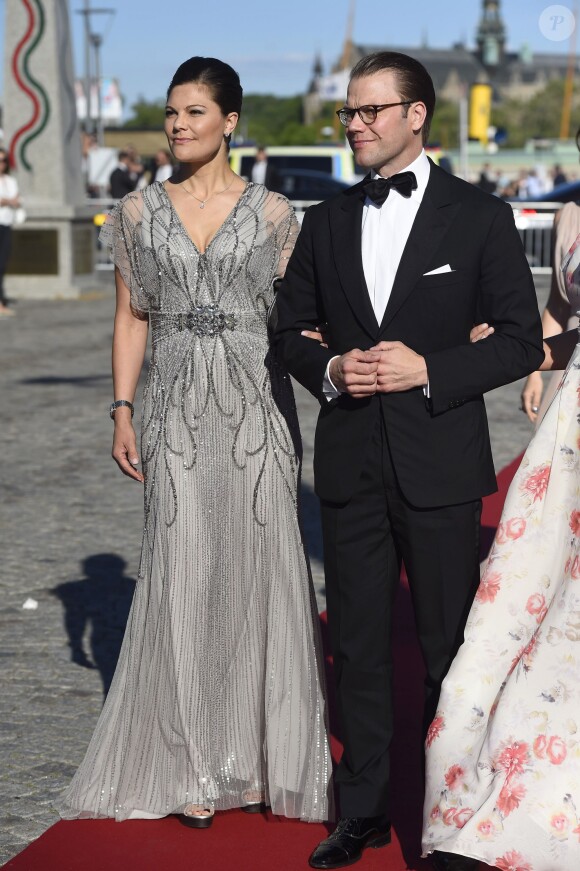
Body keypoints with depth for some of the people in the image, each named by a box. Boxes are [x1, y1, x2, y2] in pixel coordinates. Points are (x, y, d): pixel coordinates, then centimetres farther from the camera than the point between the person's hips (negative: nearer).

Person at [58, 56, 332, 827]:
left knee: (262, 575, 2)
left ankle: (267, 753, 17)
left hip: (257, 408, -1)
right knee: (183, 578, 1)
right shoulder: (139, 213, 7)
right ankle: (196, 768, 12)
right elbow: (130, 319, 9)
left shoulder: (271, 212, 3)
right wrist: (121, 412, 1)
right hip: (179, 412, 1)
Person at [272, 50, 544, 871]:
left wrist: (429, 370, -16)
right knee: (358, 646, 11)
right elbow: (290, 326, 14)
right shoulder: (327, 222, 8)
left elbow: (522, 340, -4)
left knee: (450, 648, 6)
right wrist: (329, 369, -6)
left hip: (439, 464, -3)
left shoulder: (480, 216, -3)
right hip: (350, 463, 4)